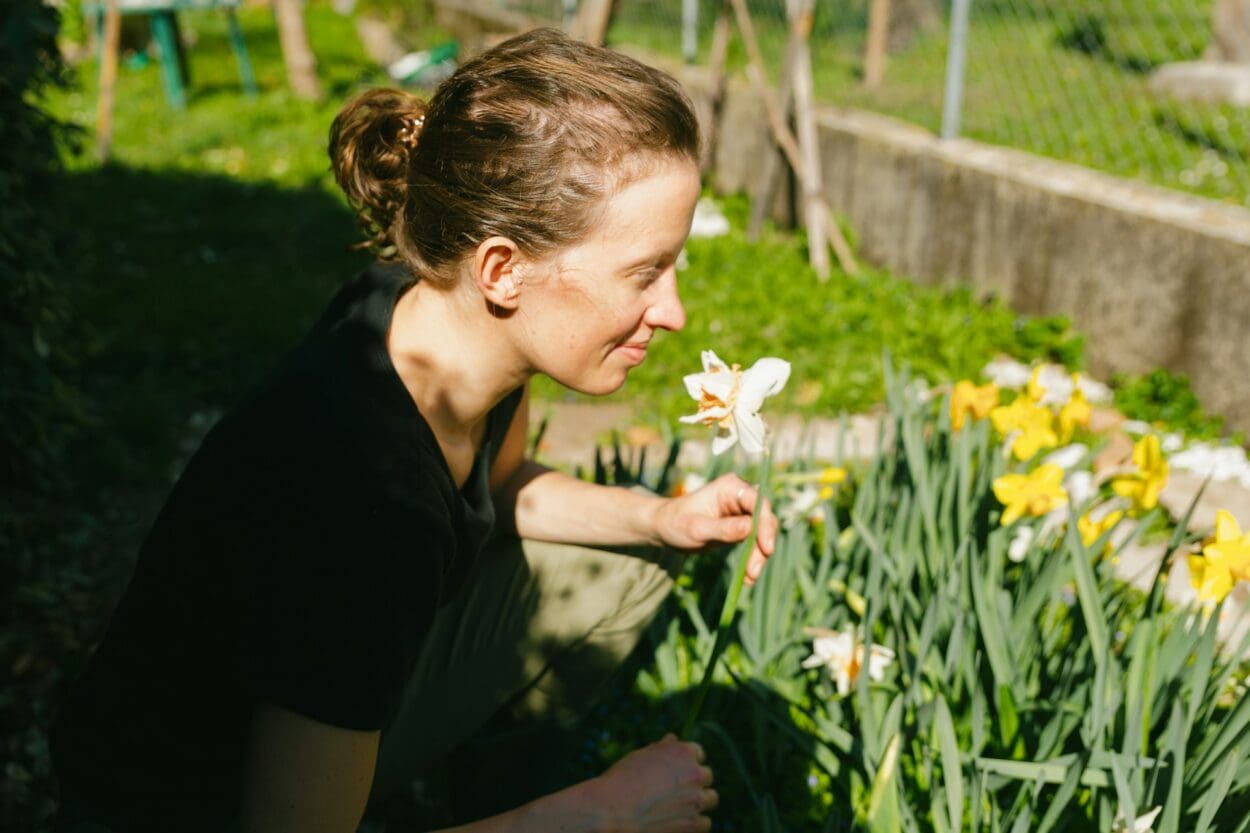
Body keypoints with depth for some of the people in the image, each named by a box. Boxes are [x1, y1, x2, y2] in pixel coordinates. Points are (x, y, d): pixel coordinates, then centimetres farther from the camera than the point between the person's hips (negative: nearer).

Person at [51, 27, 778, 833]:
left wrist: (662, 517, -9)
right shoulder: (359, 499, -39)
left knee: (633, 557, 6)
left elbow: (500, 487, 8)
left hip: (364, 672, 8)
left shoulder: (448, 314, -14)